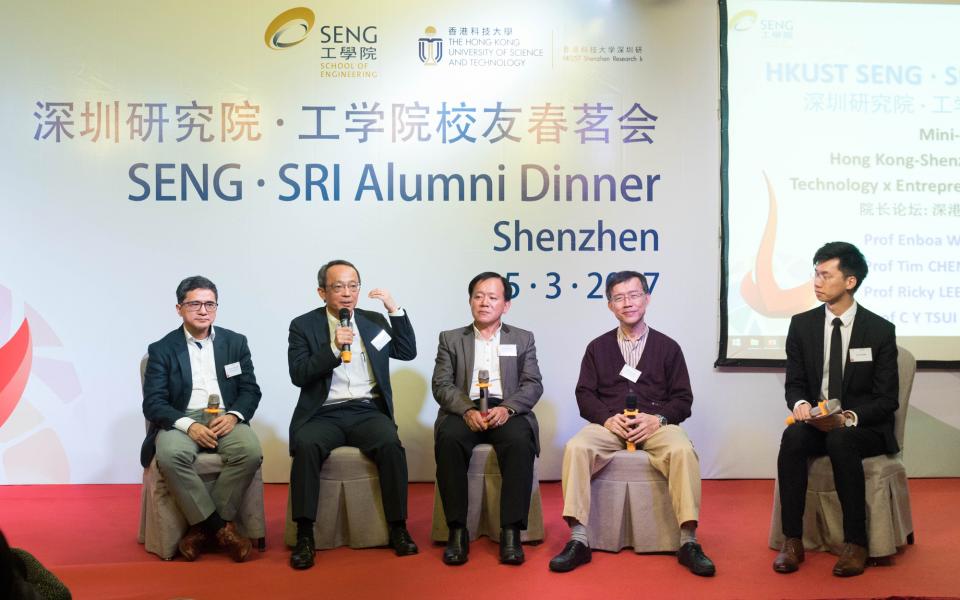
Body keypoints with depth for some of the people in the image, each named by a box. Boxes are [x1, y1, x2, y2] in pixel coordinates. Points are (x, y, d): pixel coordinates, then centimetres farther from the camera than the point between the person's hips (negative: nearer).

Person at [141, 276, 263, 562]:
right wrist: (189, 425, -19)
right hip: (180, 422, -1)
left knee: (251, 451, -31)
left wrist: (233, 416, -13)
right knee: (170, 455, -35)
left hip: (225, 419, 2)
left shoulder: (235, 342, 13)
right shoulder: (161, 350, 7)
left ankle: (202, 527, -17)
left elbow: (251, 390, 9)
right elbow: (153, 403, -2)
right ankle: (219, 527, -22)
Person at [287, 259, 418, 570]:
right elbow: (298, 375, -4)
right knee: (306, 445, -33)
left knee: (390, 443, -30)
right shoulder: (303, 325, 6)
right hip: (324, 414, -1)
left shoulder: (374, 320, 16)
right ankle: (305, 535, -25)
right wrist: (333, 348, -16)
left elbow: (408, 352, 10)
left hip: (368, 411, 2)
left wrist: (395, 310, 1)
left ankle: (398, 528, -20)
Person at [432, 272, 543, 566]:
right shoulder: (450, 339, 17)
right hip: (464, 410, 0)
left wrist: (506, 408, -15)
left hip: (507, 411, 0)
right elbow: (441, 385, 5)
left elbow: (533, 385, 6)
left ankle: (511, 531, -31)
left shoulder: (523, 339, 17)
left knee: (520, 441, -34)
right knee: (449, 440, -33)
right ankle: (457, 530, -27)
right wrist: (468, 410, -15)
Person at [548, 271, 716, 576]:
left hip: (655, 424, -1)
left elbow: (682, 399, 9)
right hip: (609, 425, 1)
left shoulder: (668, 347, 13)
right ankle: (578, 540, -29)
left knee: (683, 451, -33)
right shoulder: (598, 348, 16)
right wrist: (608, 418, -12)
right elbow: (585, 394, 9)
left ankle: (688, 542, -27)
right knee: (576, 448, -30)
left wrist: (657, 419, -12)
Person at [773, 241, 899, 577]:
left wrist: (849, 418, -24)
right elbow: (794, 383, 8)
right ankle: (792, 541, -26)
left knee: (840, 441, -36)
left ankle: (855, 543, -26)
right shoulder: (802, 324, 3)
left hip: (865, 427, -2)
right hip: (816, 422, 3)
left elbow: (887, 399, -5)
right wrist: (800, 404, -17)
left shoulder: (880, 330, -5)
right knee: (792, 437, -31)